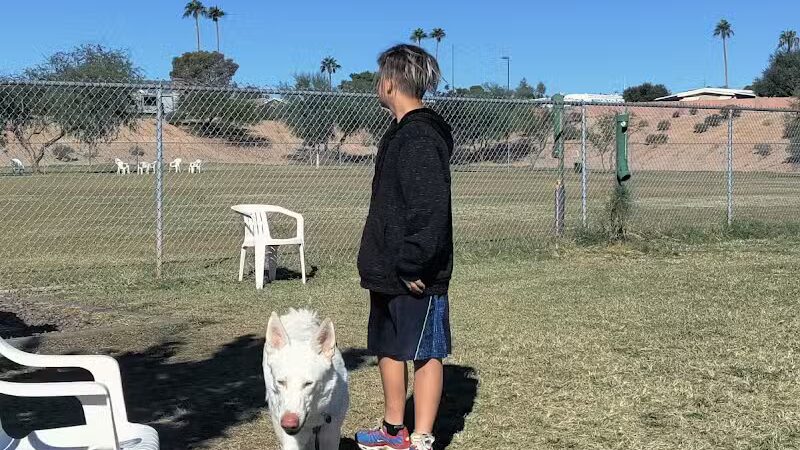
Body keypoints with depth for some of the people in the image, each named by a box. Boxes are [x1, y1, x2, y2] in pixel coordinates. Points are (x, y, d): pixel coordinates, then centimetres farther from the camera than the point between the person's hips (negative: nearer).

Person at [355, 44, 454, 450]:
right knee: (388, 347, 18)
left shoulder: (421, 137, -18)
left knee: (426, 353, 1)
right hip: (389, 270, 10)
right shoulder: (402, 132, 14)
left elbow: (431, 209, -25)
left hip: (416, 275, -10)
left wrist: (414, 265, -23)